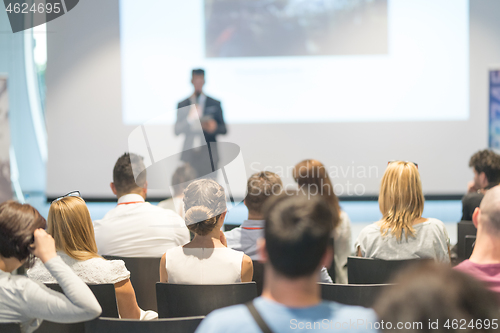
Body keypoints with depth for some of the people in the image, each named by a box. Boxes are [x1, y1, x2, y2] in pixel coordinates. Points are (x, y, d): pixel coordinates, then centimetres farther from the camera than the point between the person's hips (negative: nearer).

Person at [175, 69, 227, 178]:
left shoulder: (215, 104, 10)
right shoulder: (182, 105, 11)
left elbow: (224, 129, 10)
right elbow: (177, 131, 2)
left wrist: (214, 128, -11)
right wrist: (190, 118, -13)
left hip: (209, 155, 0)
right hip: (189, 154, 0)